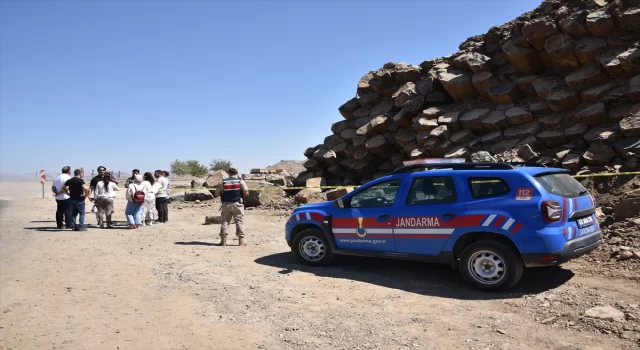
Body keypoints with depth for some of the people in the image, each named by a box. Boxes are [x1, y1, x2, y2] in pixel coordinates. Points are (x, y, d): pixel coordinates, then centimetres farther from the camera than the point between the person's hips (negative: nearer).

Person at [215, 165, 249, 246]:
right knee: (239, 222, 3)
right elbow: (246, 193, -5)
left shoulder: (223, 182, 3)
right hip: (237, 204, -1)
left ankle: (223, 240, 7)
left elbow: (217, 194, 2)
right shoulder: (240, 181, -1)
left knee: (224, 222, 7)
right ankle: (241, 240, 3)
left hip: (226, 205, 1)